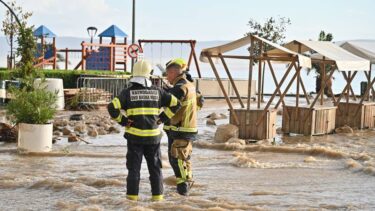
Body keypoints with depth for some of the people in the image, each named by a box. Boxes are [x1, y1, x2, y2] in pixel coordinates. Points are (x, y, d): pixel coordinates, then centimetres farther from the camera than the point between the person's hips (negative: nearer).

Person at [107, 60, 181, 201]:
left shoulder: (128, 92, -4)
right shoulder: (157, 92, 3)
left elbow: (112, 107, -15)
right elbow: (175, 104, 5)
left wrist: (123, 121, -3)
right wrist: (162, 118, 7)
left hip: (134, 136, -1)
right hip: (153, 136, 2)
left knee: (134, 167, 6)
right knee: (155, 167, 12)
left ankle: (132, 195, 6)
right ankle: (157, 195, 14)